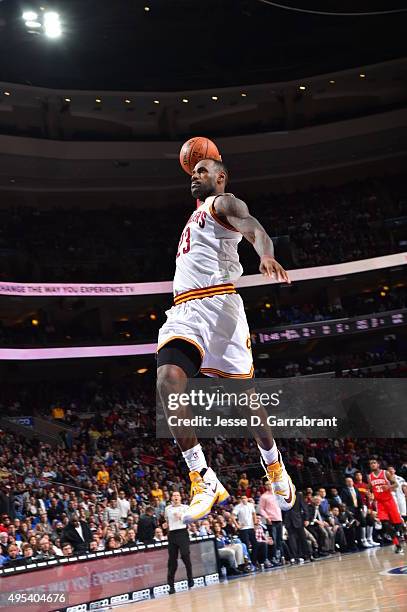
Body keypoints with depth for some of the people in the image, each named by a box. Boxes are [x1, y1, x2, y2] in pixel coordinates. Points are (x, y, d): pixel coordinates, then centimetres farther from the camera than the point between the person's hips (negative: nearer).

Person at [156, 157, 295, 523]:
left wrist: (266, 257, -38)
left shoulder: (224, 204, 6)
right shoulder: (197, 215, 31)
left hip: (218, 304, -6)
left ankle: (275, 468, 25)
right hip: (183, 311, 6)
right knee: (168, 378, -21)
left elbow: (257, 232, -13)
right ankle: (203, 481, -20)